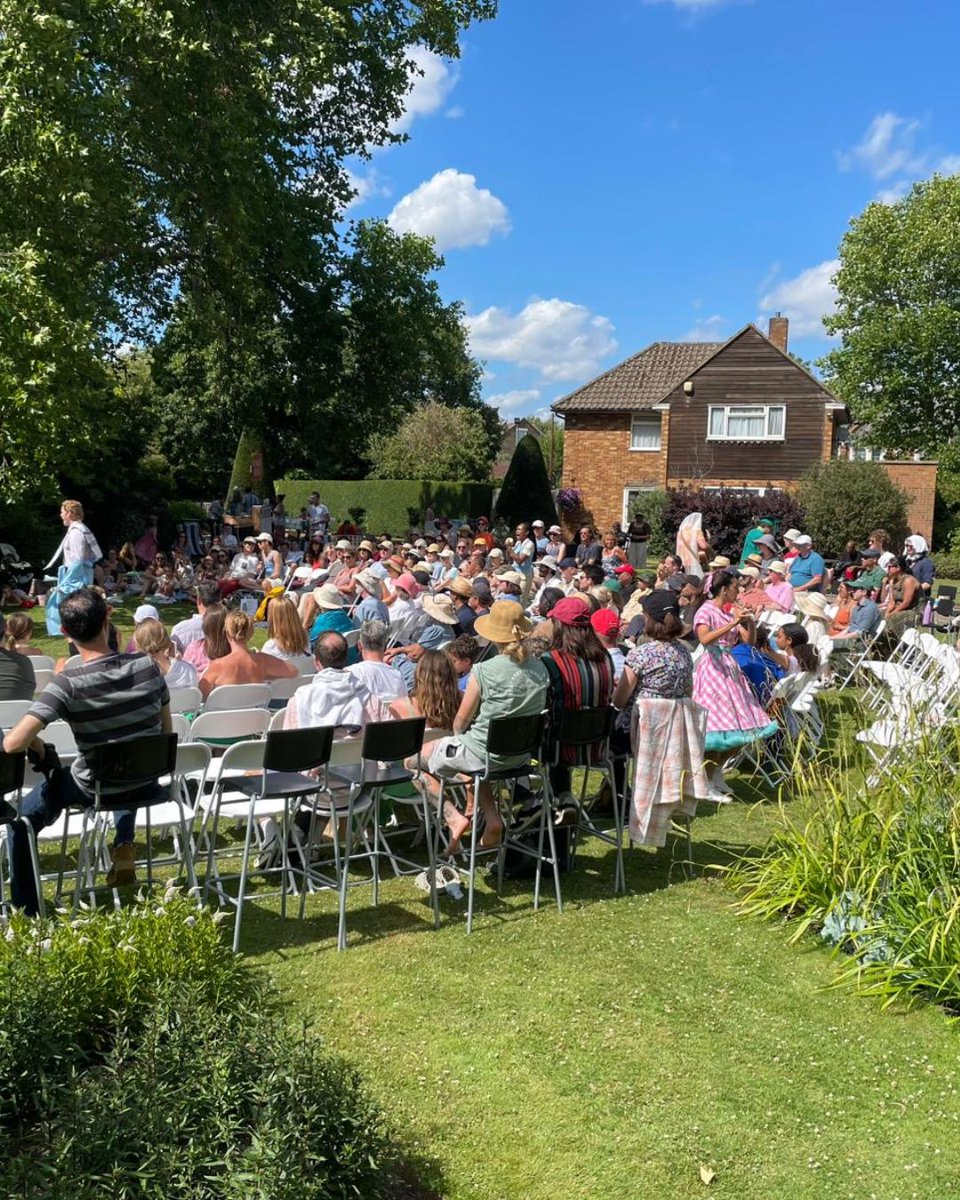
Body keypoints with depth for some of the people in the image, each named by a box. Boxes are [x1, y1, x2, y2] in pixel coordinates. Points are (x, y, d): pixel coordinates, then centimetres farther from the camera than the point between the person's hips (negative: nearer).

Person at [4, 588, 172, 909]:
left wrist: (37, 746, -8)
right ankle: (124, 847, 27)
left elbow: (13, 744, -31)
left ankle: (27, 913, 24)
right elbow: (166, 731, -1)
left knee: (22, 819, 21)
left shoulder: (67, 684, -25)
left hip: (94, 792, -4)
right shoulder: (147, 665, -13)